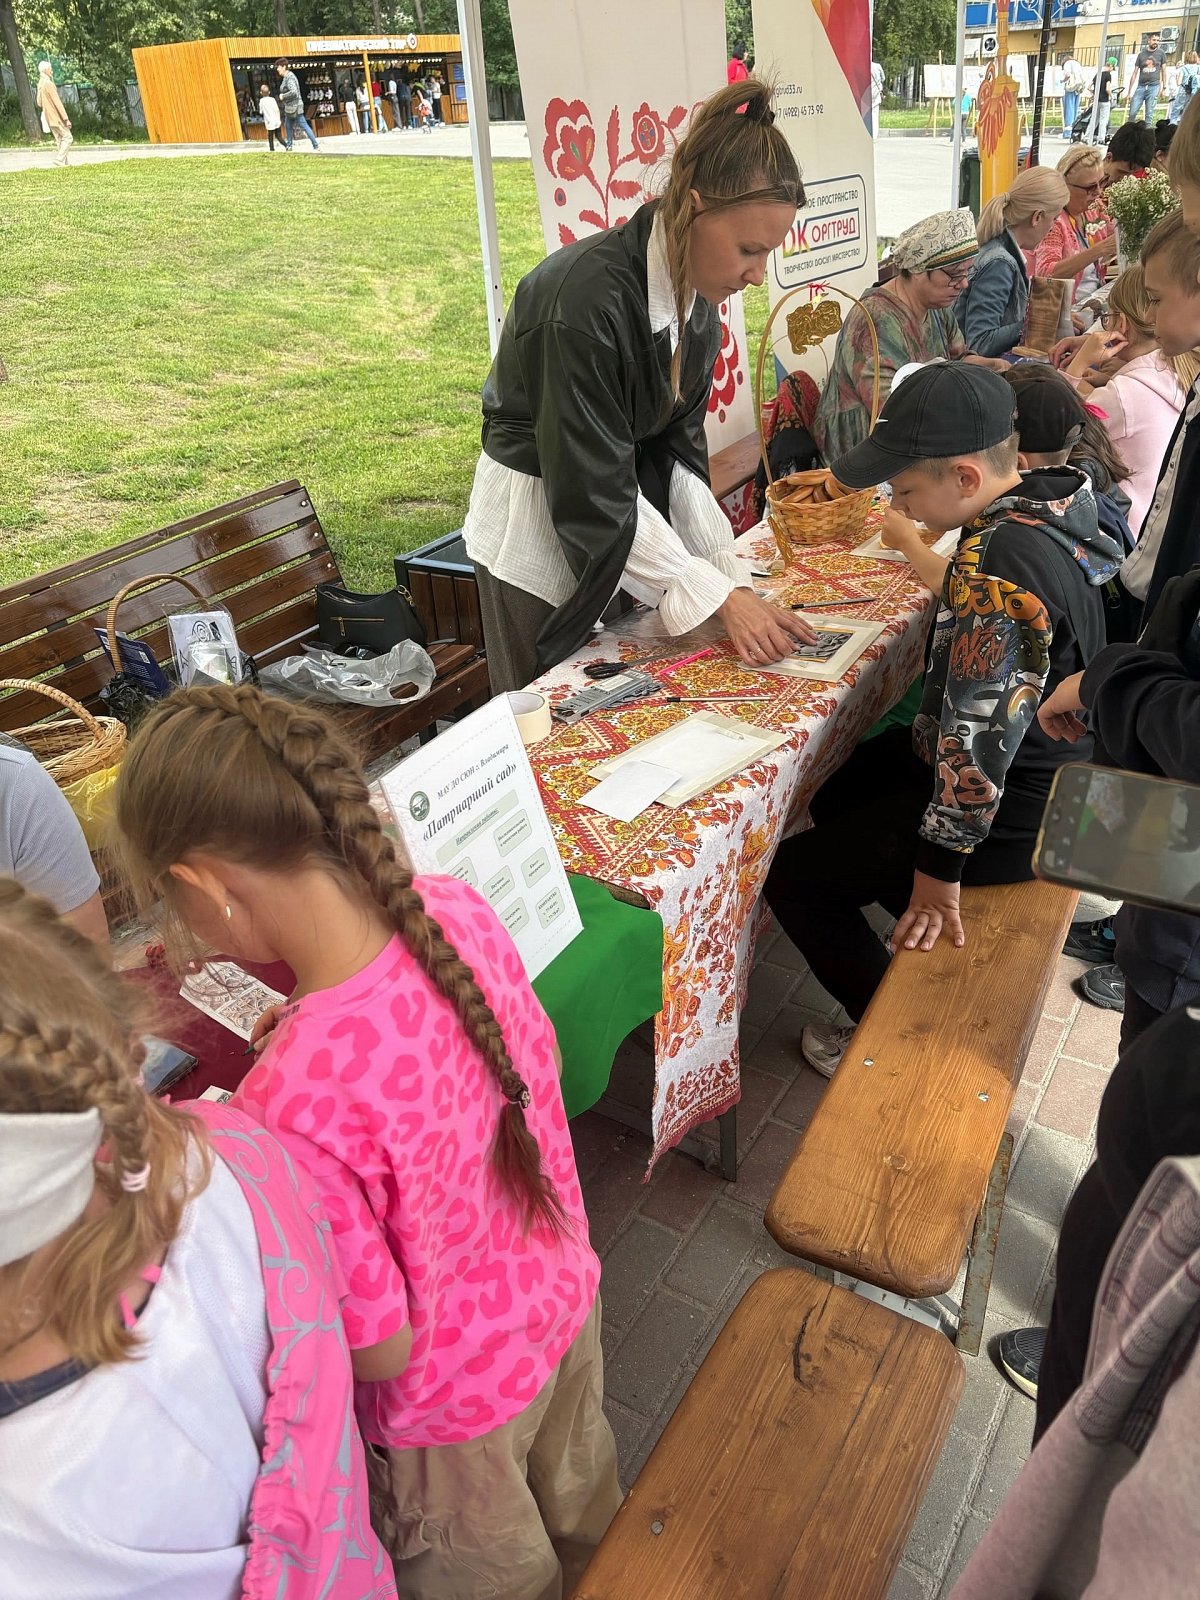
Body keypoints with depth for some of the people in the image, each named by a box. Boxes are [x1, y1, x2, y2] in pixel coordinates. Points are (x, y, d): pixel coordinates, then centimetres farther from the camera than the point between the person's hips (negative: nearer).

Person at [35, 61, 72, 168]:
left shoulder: (40, 84, 12)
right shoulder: (49, 84, -17)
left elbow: (39, 103, 18)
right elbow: (57, 103, -20)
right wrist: (66, 119, -19)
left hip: (49, 118, 9)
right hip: (57, 117, -9)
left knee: (59, 140, 12)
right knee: (68, 137, -6)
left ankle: (63, 163, 10)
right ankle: (59, 160, -15)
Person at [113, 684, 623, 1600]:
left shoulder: (293, 1107, -42)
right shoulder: (459, 912, -23)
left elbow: (381, 1347, -26)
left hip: (456, 1401, -5)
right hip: (567, 1303, 6)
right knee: (583, 1511, 37)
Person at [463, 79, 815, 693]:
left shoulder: (696, 295, -4)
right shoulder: (585, 296, -28)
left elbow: (678, 450, -2)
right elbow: (593, 493, -27)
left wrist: (733, 576, -13)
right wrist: (720, 595, -25)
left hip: (625, 525, 7)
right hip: (539, 539, -7)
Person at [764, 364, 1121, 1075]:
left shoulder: (999, 567, -34)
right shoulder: (1053, 500, -4)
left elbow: (979, 738, -32)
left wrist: (939, 867, -22)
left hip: (1009, 811, -10)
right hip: (1046, 768, 10)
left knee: (793, 878, 0)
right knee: (835, 798, 26)